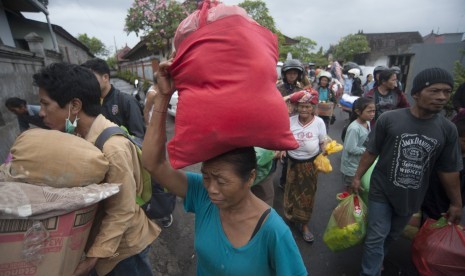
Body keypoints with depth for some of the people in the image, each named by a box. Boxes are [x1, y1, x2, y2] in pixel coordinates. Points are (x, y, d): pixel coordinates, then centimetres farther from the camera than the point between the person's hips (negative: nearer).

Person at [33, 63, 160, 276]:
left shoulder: (113, 147, -32)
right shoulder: (79, 136, -5)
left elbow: (121, 212, -25)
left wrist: (93, 256, -18)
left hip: (123, 246, -7)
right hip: (96, 237, 7)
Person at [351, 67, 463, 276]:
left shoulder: (448, 129, -6)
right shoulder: (388, 119, -16)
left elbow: (449, 170, 3)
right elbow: (371, 152, -7)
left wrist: (456, 203, 9)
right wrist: (357, 177, -5)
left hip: (412, 197, 4)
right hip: (382, 191, -3)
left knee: (392, 236, 22)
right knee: (376, 237, 5)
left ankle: (375, 259, 47)